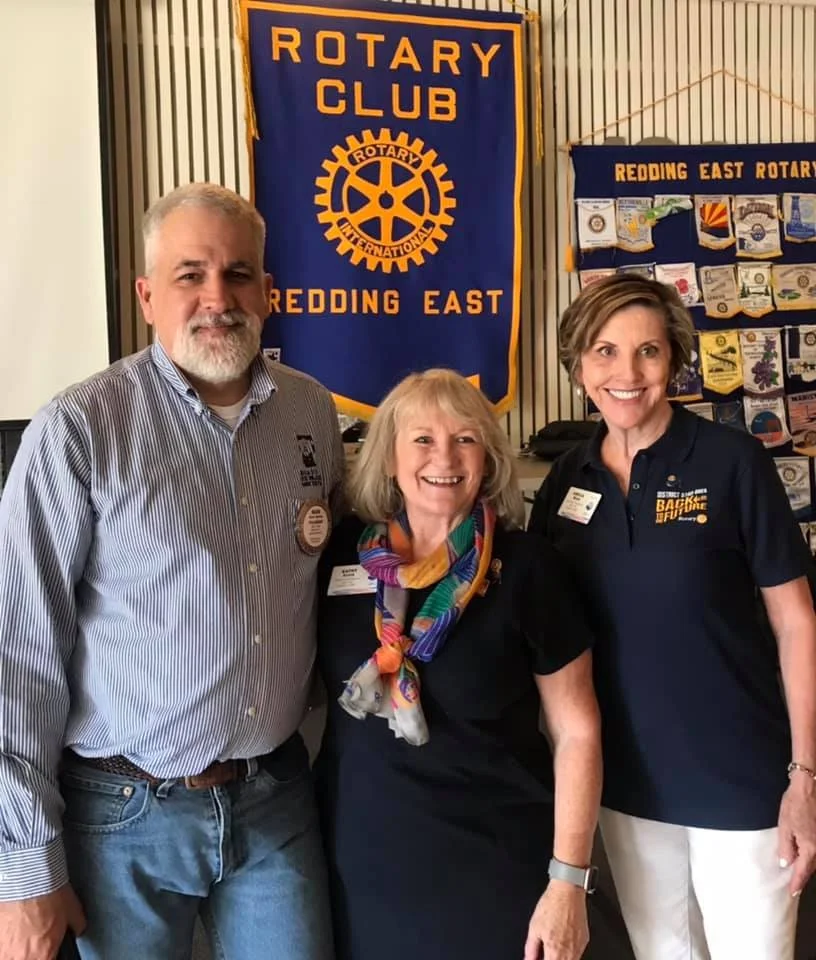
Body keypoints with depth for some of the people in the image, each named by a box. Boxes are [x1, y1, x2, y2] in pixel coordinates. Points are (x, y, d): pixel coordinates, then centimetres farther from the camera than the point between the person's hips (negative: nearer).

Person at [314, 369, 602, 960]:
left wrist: (569, 880, -9)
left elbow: (576, 731, -7)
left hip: (494, 867, -2)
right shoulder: (342, 551, -2)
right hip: (361, 860, 3)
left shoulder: (526, 568, -10)